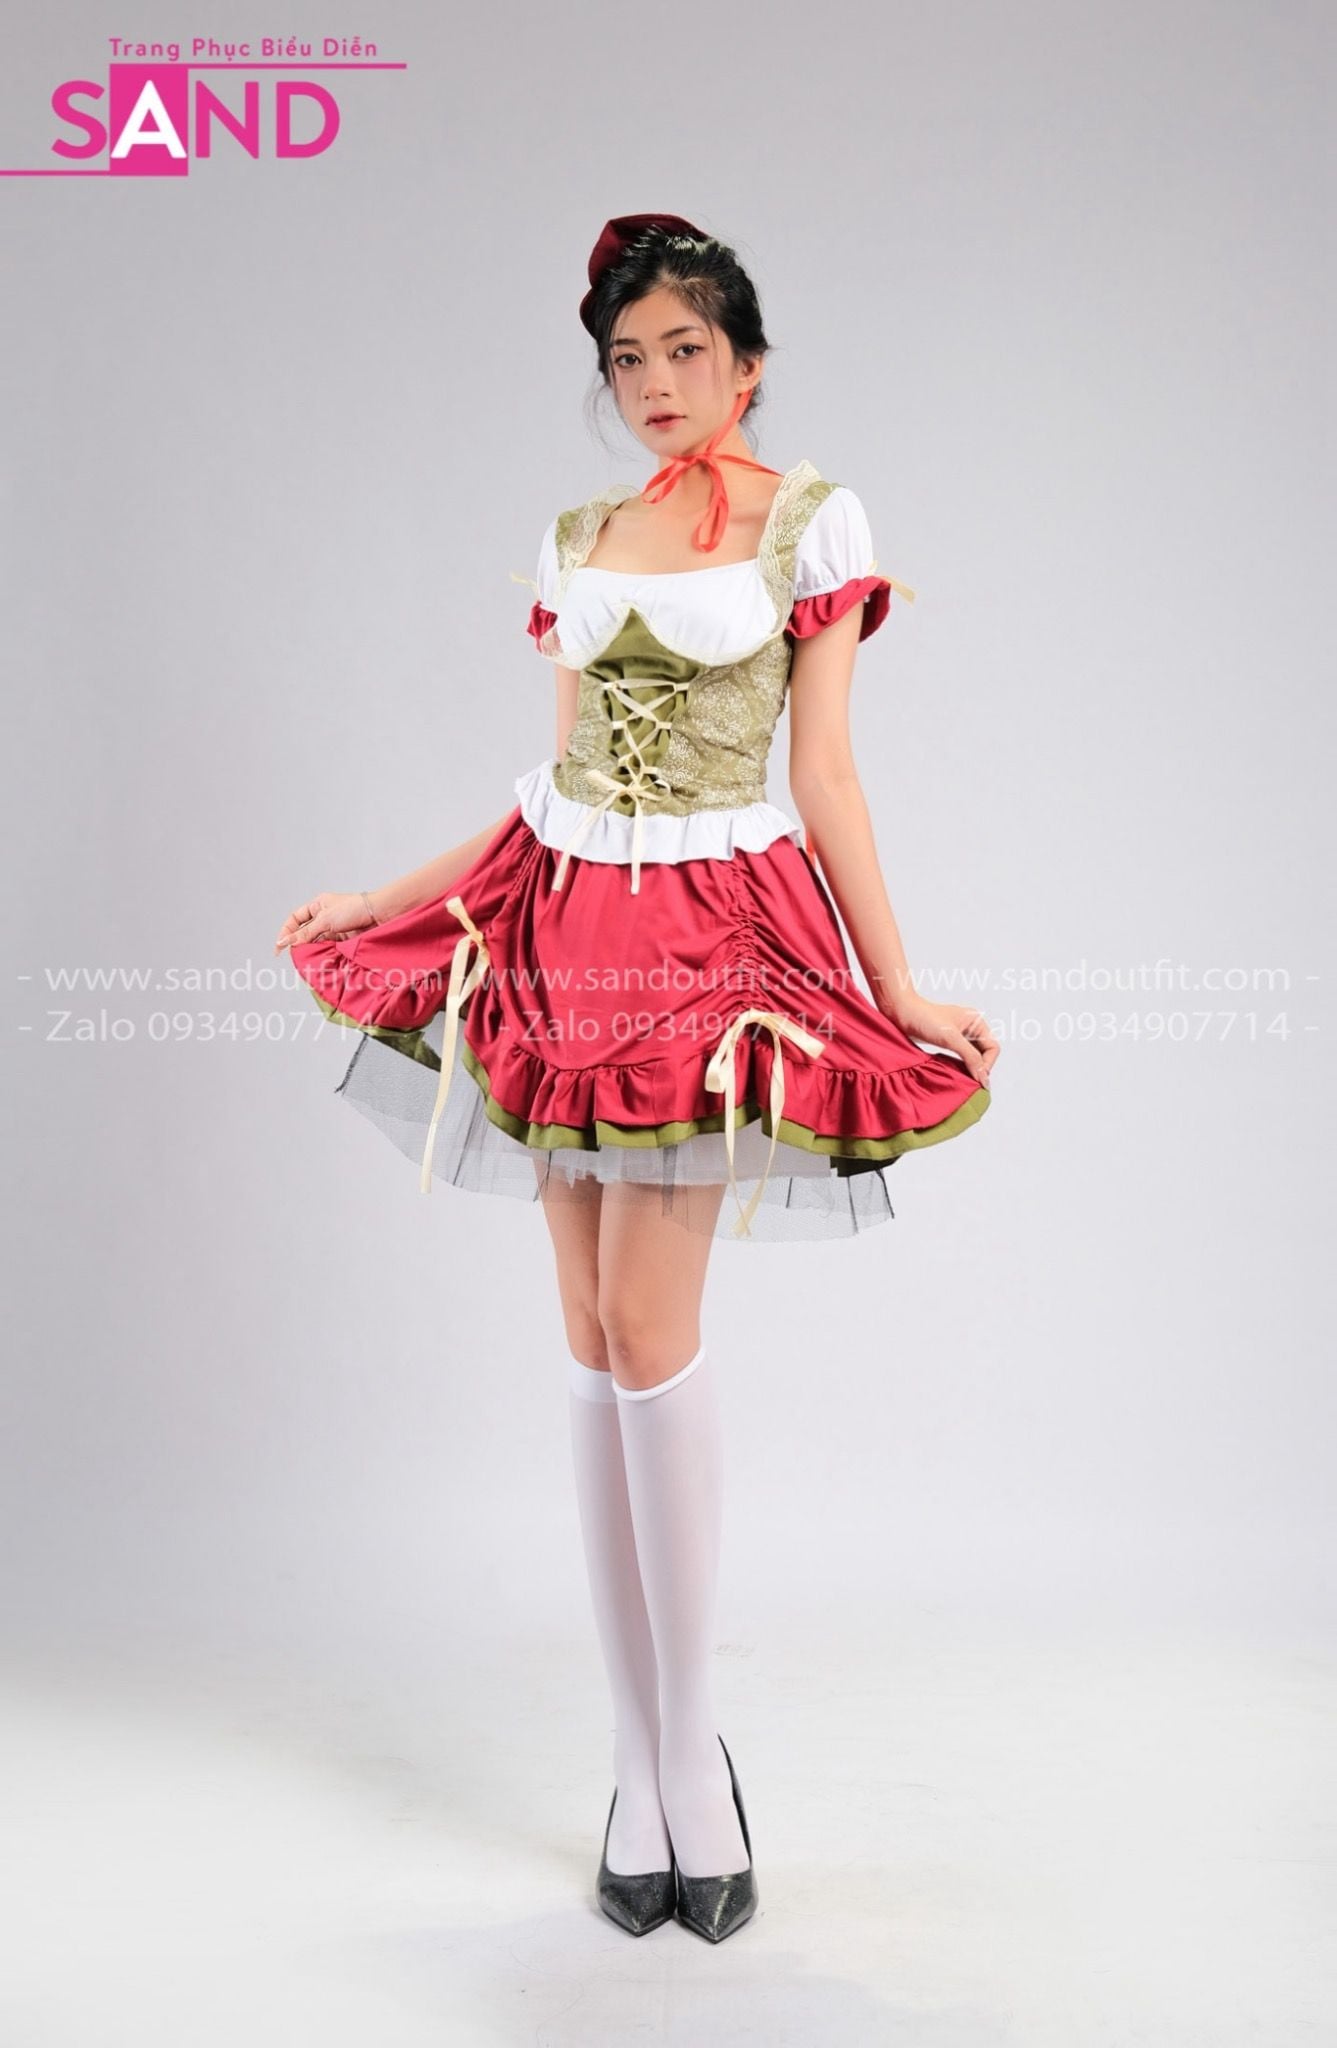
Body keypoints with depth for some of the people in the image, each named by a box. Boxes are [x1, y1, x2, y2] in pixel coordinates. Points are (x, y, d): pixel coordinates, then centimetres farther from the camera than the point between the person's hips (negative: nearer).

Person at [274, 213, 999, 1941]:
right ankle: (642, 1759, 16)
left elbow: (824, 776, -1)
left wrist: (901, 989, -9)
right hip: (562, 925, 5)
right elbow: (555, 779, 14)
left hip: (716, 930, -4)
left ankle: (685, 1752, 8)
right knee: (595, 1342, 4)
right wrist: (379, 896, 16)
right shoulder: (577, 536, 14)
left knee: (647, 1334, -11)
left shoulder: (810, 518, 3)